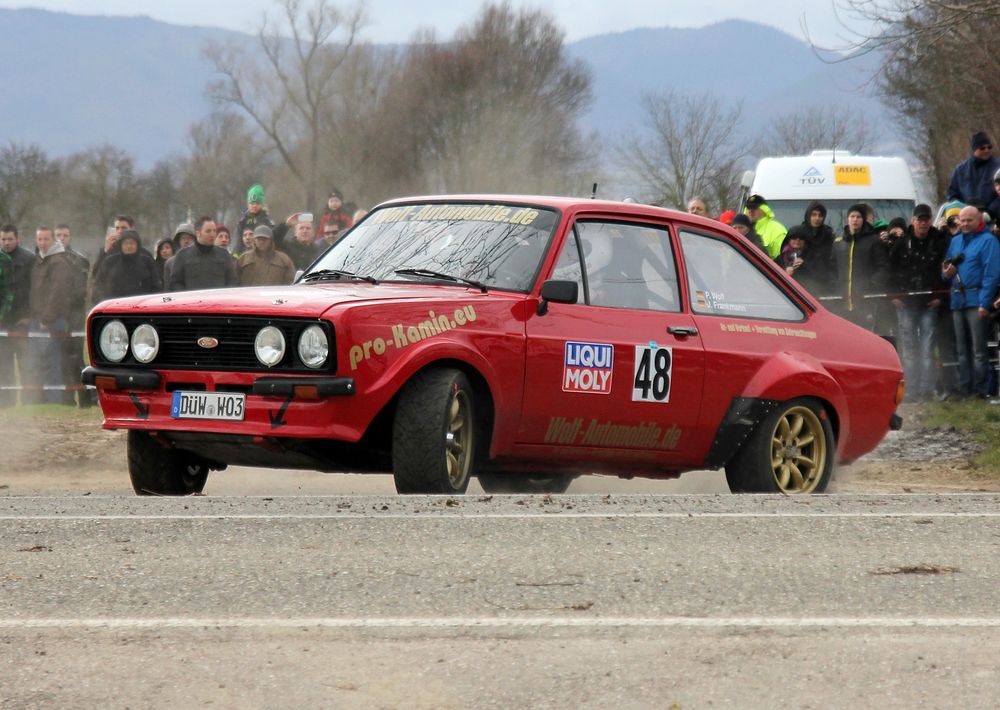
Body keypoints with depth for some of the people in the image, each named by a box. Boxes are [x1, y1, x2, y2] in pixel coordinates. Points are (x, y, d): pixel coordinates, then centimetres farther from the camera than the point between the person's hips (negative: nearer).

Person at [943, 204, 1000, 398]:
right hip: (958, 300, 7)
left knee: (978, 349, -7)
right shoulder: (955, 241, 18)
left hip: (977, 300, -7)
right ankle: (964, 388, 14)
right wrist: (946, 273, -2)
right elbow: (945, 267, 23)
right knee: (961, 349, 10)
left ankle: (981, 388, -6)